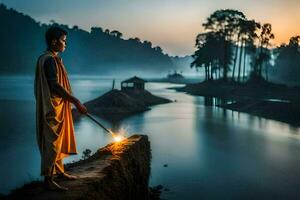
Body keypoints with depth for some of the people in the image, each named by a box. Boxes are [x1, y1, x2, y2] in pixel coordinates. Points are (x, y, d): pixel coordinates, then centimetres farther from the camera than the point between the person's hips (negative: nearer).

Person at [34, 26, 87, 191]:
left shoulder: (52, 59, 14)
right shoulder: (49, 60, -17)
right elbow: (55, 85, -25)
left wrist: (72, 101, 21)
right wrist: (76, 102, -25)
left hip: (58, 107, 10)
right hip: (52, 108, -10)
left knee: (59, 141, 18)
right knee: (52, 142, -5)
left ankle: (59, 171, 31)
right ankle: (48, 179, 2)